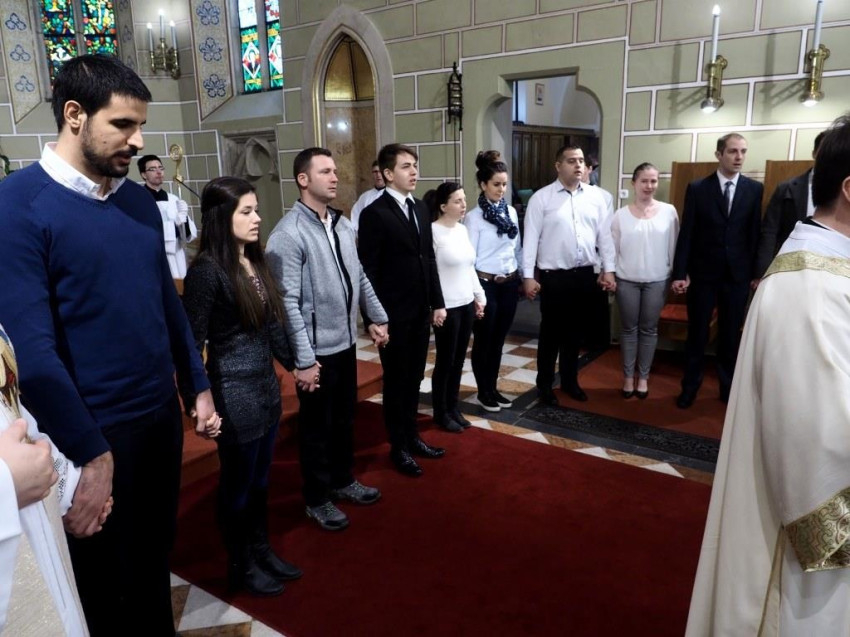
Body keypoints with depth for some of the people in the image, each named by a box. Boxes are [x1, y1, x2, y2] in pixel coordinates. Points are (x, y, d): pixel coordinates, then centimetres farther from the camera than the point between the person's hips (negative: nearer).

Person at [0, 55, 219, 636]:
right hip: (93, 432, -5)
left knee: (156, 560, 24)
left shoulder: (141, 201, 4)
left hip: (162, 415, 6)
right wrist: (90, 455, -18)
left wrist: (200, 386, 10)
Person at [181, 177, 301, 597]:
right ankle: (240, 567, 32)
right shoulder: (208, 270, -17)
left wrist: (295, 364, 18)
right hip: (234, 394, -7)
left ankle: (262, 551, 39)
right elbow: (191, 343, -15)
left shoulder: (255, 262, 4)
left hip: (266, 387, 7)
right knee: (237, 485, 12)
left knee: (260, 480, 20)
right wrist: (196, 403, -13)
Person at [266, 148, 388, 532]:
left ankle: (343, 480, 42)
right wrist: (304, 359, -20)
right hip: (316, 350, -7)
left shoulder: (344, 225, 5)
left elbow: (360, 277, 14)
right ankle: (316, 499, 29)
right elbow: (288, 302, -20)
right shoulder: (289, 234, -18)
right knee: (316, 426, 10)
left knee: (345, 418, 21)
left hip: (346, 343, 7)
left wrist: (377, 317, 12)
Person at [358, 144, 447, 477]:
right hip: (394, 314, -6)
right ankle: (399, 447, 23)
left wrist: (437, 302, 11)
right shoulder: (374, 213, -12)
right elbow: (368, 271, -13)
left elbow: (429, 258, 13)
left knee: (414, 379, 17)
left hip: (421, 311, 6)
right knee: (396, 382, 8)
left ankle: (412, 436, 33)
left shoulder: (420, 208, 10)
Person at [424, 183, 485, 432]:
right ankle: (440, 413, 23)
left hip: (467, 304, 7)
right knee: (445, 361, 6)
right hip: (446, 307, -7)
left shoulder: (462, 229, 8)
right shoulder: (433, 231, -14)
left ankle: (452, 407, 29)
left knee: (458, 360, 14)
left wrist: (480, 296, 15)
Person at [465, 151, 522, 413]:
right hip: (487, 284, -5)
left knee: (498, 340, 14)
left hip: (509, 283, 5)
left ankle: (493, 389, 28)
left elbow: (518, 248, 12)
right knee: (483, 341, 9)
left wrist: (526, 277, 11)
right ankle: (483, 392, 24)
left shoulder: (511, 212, 5)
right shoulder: (473, 217, -10)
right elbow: (468, 257, -11)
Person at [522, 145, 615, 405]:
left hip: (584, 275, 4)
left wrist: (608, 269, 3)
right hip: (553, 276, -4)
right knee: (551, 332, 7)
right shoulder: (541, 198, -5)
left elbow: (605, 235, 8)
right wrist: (528, 276, -11)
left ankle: (570, 380, 33)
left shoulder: (595, 197, 6)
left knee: (576, 331, 16)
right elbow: (530, 238, -8)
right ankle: (545, 384, 23)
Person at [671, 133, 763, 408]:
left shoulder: (754, 189, 2)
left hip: (738, 275, 1)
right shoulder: (697, 188, -2)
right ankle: (690, 386, 22)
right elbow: (686, 233, -4)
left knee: (731, 335, 11)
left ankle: (728, 387, 26)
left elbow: (755, 233, 2)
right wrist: (680, 273, -8)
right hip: (703, 273, -1)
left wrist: (756, 272, -1)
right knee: (697, 333, 8)